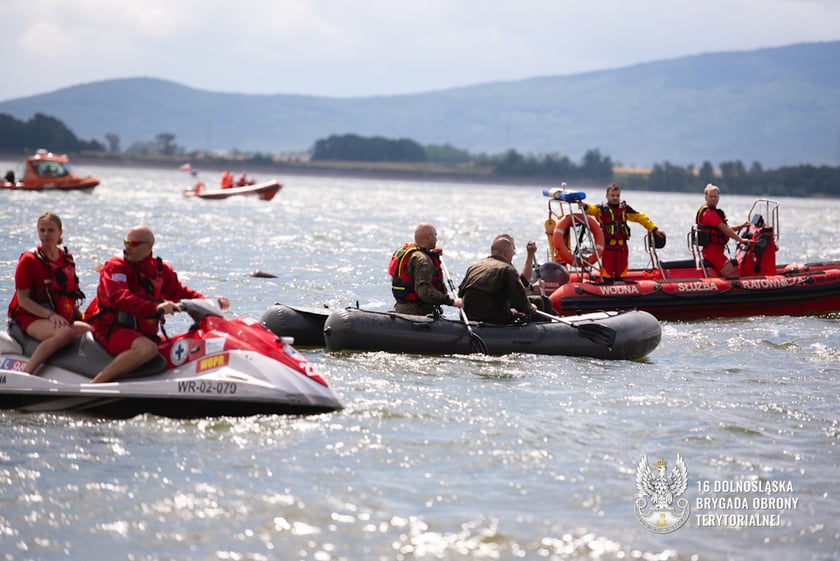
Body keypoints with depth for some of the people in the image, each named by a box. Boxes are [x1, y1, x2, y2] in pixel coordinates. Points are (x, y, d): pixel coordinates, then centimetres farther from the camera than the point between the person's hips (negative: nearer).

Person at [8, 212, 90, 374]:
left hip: (63, 318, 6)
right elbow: (23, 300, -8)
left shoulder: (67, 259, 14)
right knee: (65, 333, -37)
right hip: (32, 318, -6)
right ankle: (25, 374, -39)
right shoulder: (29, 259, -4)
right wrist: (50, 315, -20)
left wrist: (81, 316, 8)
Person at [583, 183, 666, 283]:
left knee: (621, 271, 9)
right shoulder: (602, 209, -2)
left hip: (622, 246, 4)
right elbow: (592, 209, -22)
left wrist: (654, 229, 9)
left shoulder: (625, 209, 9)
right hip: (607, 246, -3)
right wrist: (584, 207, -46)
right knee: (607, 271, -2)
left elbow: (641, 218, 12)